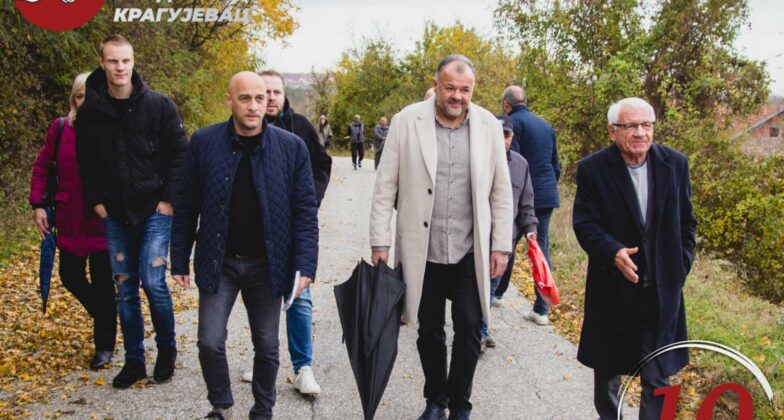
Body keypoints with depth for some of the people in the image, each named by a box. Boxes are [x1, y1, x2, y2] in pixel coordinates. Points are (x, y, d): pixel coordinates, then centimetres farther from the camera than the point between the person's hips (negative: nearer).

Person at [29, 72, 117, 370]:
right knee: (71, 277, 11)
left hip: (103, 221, -3)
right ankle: (104, 317, 39)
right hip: (70, 220, 4)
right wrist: (38, 205, 3)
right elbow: (42, 165, 8)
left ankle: (105, 345, 20)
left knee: (102, 283, 3)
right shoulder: (60, 128, 1)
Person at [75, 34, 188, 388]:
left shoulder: (159, 105, -6)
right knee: (125, 289, 8)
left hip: (155, 211, -3)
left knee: (153, 282, -9)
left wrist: (169, 198, -7)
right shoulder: (90, 112, 1)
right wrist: (95, 201, 2)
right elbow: (85, 163, 10)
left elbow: (180, 153, -3)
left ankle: (166, 349, 15)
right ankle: (134, 360, 21)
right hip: (115, 214, 3)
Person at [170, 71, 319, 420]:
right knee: (210, 342, 0)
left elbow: (305, 210, -5)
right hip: (218, 262, 0)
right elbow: (186, 206, 1)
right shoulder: (203, 142, -5)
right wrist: (179, 260, 1)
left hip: (267, 265, 0)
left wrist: (305, 264, -12)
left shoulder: (292, 147, -6)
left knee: (267, 346, 10)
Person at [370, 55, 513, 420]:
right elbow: (385, 187, -2)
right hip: (423, 252, 0)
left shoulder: (488, 125, 0)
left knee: (469, 331, 4)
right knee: (429, 332, 14)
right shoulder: (406, 121, -4)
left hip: (470, 253, 1)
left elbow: (501, 191, 4)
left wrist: (501, 246, 2)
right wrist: (379, 242, -4)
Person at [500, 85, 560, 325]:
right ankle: (541, 310, 6)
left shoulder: (513, 122, -7)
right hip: (547, 196, 6)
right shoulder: (546, 125, 16)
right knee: (542, 248, 7)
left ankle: (498, 293, 27)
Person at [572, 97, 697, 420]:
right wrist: (613, 252, -29)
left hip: (663, 289, 2)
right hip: (612, 288, -1)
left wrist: (681, 266, 2)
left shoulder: (675, 163, 0)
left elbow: (686, 222, 7)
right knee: (608, 368, 16)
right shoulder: (593, 169, -9)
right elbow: (584, 223, -12)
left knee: (658, 374, 7)